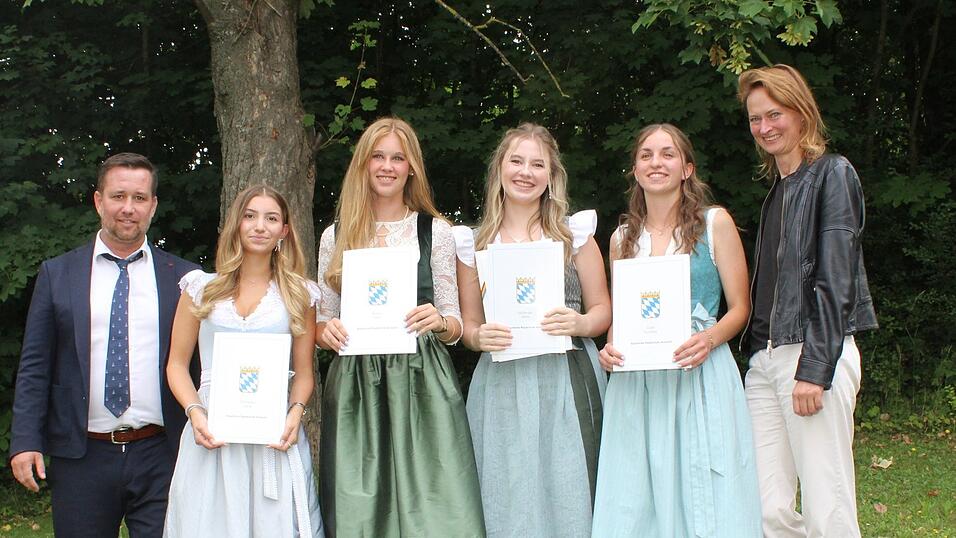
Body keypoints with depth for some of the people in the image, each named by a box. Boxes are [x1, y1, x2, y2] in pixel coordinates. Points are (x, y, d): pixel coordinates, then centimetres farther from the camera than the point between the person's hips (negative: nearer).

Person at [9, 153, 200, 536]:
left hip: (161, 458, 0)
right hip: (81, 458, 1)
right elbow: (34, 366, 5)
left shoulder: (183, 278, 5)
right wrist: (25, 442, -3)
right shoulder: (57, 275, 7)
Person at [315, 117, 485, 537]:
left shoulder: (435, 231, 7)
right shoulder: (336, 237, 11)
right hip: (354, 387, 1)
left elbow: (454, 325, 7)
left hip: (422, 384, -1)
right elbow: (322, 323, 14)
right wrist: (327, 332, -7)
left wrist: (439, 322, -14)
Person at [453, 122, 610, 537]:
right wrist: (481, 337, -9)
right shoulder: (474, 243, 9)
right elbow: (469, 325, 13)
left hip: (567, 381, -1)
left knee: (569, 497, -4)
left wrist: (579, 323, -12)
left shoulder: (574, 232, 7)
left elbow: (603, 310, 9)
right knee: (510, 503, 0)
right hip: (503, 387, 1)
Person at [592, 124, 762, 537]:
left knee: (704, 501, -3)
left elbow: (740, 308, 2)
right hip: (636, 383, 3)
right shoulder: (622, 238, 13)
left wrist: (709, 339, -17)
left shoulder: (715, 223, 3)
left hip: (700, 375, -3)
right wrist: (611, 349, -1)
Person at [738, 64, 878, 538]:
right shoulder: (777, 188, 22)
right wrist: (760, 354, 13)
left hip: (815, 354, -7)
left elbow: (835, 279, -11)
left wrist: (813, 369, -17)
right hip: (765, 357, 8)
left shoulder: (832, 174, -2)